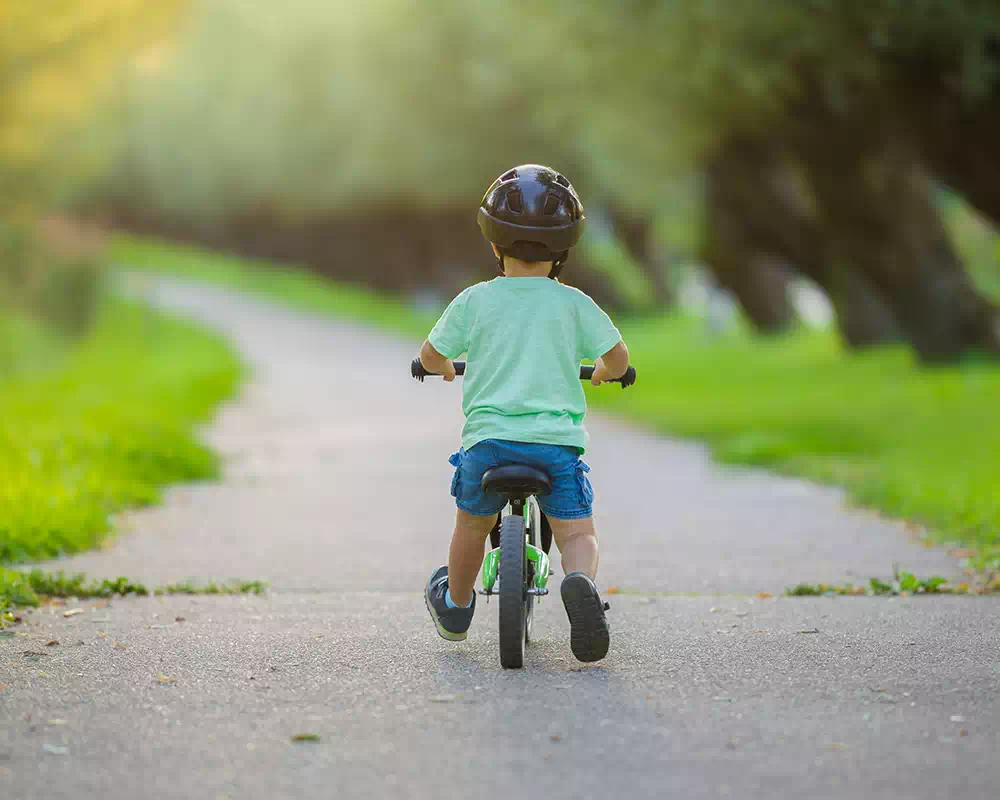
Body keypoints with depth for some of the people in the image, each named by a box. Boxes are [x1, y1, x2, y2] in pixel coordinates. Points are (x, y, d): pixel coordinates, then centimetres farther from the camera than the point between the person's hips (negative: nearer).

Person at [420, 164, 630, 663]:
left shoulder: (474, 301, 4)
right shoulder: (574, 304, 3)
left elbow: (430, 356, 12)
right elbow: (617, 357, 4)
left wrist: (445, 367, 36)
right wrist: (603, 372, 28)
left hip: (489, 438, 1)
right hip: (557, 440, -1)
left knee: (472, 527, 22)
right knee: (576, 531, 3)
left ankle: (455, 608, 41)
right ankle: (580, 582, -28)